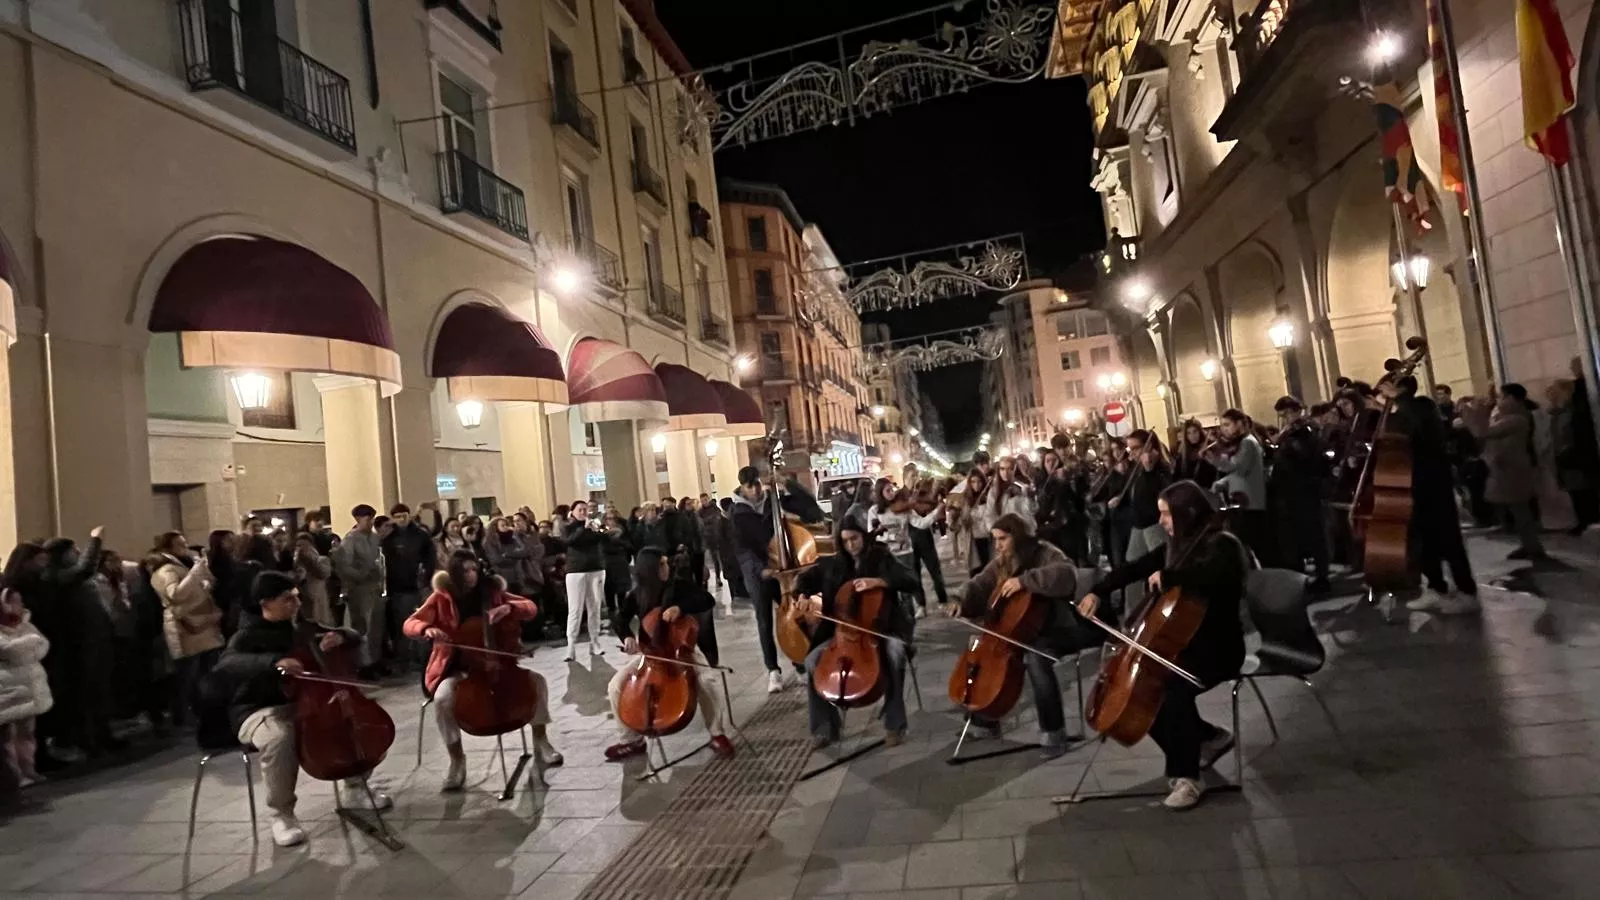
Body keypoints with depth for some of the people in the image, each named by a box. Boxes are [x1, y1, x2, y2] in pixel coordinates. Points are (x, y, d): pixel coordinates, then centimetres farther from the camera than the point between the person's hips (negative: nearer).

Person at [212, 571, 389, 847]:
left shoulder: (302, 628, 7)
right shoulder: (248, 636, -11)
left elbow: (355, 637, 12)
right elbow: (225, 665, -34)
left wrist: (339, 637, -13)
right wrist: (273, 662, -49)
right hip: (260, 712, -6)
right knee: (279, 740, -38)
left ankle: (356, 789, 8)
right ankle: (282, 815, -16)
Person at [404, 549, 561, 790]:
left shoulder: (491, 591, 1)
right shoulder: (442, 598, -4)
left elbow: (531, 608, -3)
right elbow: (410, 624, -12)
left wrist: (508, 607, -24)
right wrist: (427, 629, -35)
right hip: (455, 669, -2)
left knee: (537, 680, -16)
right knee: (443, 699, -34)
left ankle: (540, 741, 3)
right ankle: (457, 760, -14)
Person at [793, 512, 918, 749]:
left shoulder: (881, 559, -4)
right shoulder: (834, 564, 5)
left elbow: (910, 583, -15)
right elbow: (807, 579, 12)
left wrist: (877, 581, -28)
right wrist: (803, 597, -10)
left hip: (881, 629, -3)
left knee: (894, 654, -34)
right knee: (813, 660, -17)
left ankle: (894, 725, -19)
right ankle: (825, 728, -3)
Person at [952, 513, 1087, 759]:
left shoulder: (1046, 554, -17)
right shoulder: (1001, 563, 5)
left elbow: (1067, 576, -37)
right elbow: (979, 587, 4)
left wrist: (1025, 580, -41)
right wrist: (963, 604, -17)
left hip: (1057, 629, -8)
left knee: (1035, 657, -36)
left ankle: (1053, 732, -24)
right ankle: (986, 718, 18)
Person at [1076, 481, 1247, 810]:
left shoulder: (1222, 544, -16)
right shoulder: (1177, 546, 8)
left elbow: (1212, 574, -39)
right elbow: (1135, 568, 9)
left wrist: (1167, 575, -30)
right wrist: (1098, 591, -2)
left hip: (1217, 648, -9)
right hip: (1183, 642, 9)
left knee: (1173, 691, -31)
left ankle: (1186, 777, -14)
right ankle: (1210, 737, 19)